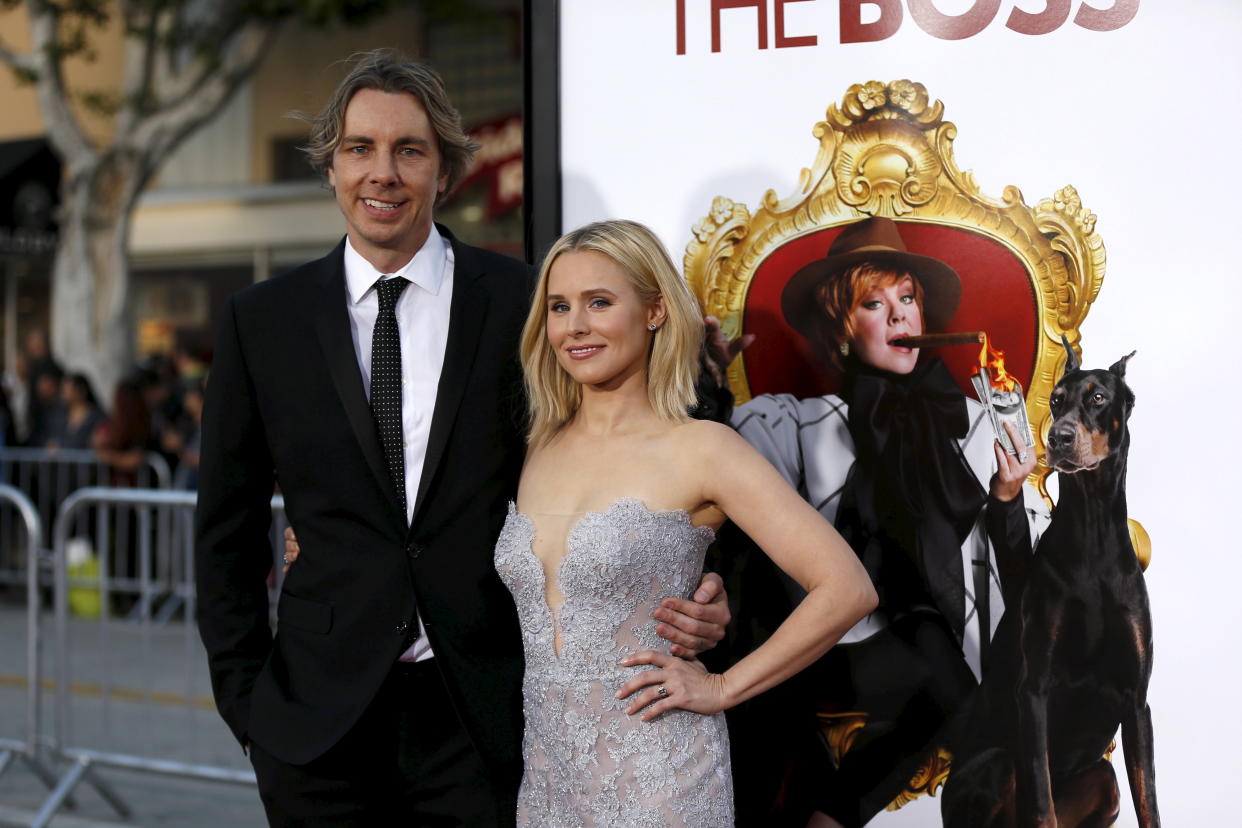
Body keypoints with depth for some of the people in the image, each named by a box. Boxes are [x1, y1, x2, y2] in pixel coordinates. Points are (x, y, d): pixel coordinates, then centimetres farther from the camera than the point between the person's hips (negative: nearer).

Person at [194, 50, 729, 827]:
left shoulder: (520, 301, -2)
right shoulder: (262, 319, 2)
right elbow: (228, 528, 8)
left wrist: (687, 596, -14)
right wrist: (244, 691, 4)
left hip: (480, 708, -1)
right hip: (317, 714, 1)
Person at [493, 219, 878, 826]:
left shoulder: (699, 449, -9)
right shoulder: (539, 454, 8)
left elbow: (847, 589, -14)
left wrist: (722, 687, -10)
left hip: (654, 778, -5)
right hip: (545, 773, 5)